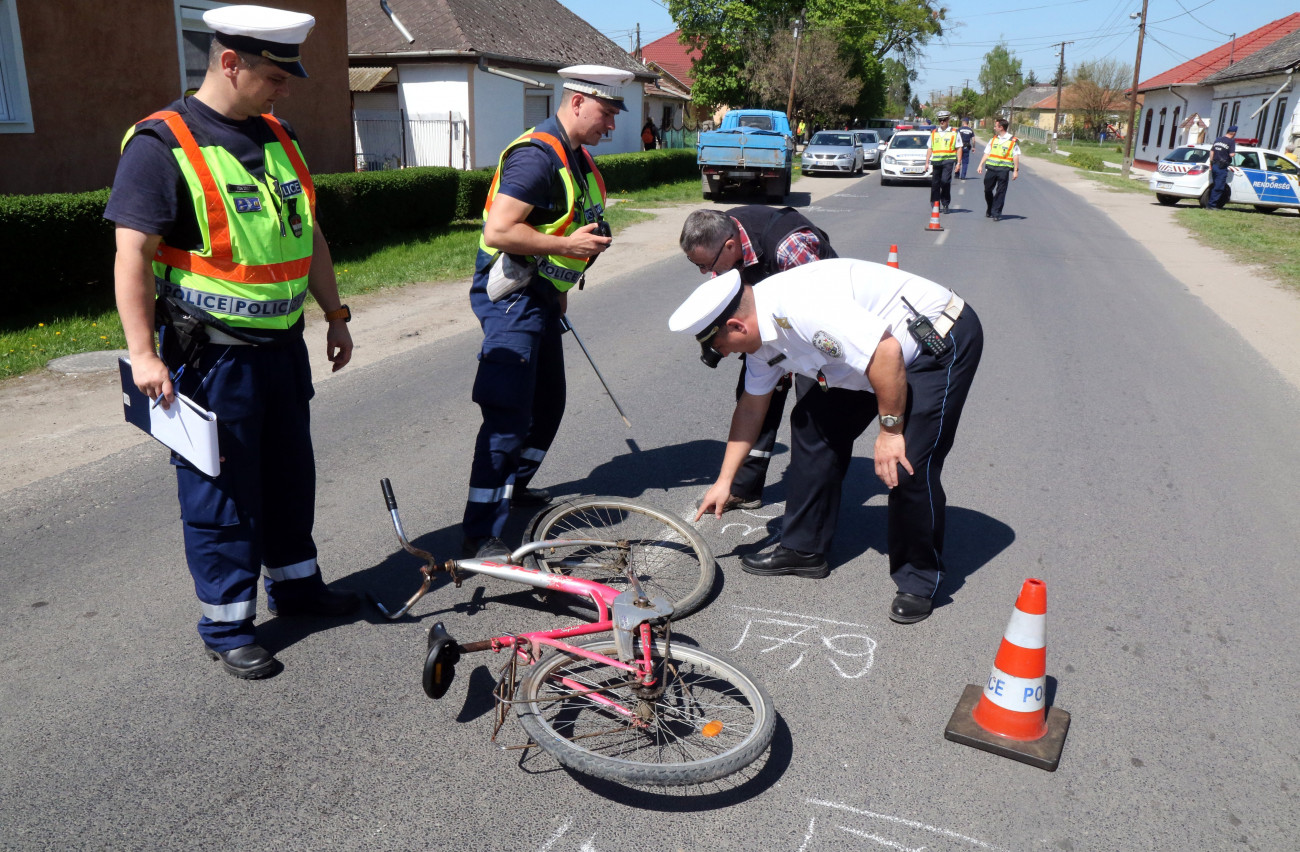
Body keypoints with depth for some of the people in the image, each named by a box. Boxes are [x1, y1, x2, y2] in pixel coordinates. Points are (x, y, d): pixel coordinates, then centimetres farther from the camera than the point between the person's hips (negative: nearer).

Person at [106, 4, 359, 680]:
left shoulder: (277, 138, 11)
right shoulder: (162, 144, -12)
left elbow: (308, 236, 18)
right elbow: (133, 254, -15)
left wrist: (334, 313, 17)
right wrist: (142, 352, -20)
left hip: (282, 346, 7)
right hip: (210, 357, -7)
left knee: (291, 473, 18)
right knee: (222, 490, 3)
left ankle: (295, 583, 36)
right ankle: (227, 624, 18)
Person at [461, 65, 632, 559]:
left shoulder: (576, 156, 14)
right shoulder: (537, 155, -19)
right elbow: (499, 231, -28)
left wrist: (560, 291, 24)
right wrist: (567, 245, -22)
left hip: (541, 296, 10)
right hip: (512, 298, -10)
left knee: (549, 402, 18)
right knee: (509, 416, -13)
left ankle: (514, 486, 36)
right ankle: (480, 535, -9)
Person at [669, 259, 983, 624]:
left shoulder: (801, 306, -32)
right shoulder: (760, 331, 0)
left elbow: (886, 353, -34)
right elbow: (751, 406, 11)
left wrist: (890, 429, -24)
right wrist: (725, 480, 16)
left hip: (944, 341, -9)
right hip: (892, 349, 10)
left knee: (908, 466, -18)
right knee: (812, 423, 6)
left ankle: (919, 581, 3)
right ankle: (804, 550, 16)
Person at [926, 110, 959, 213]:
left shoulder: (954, 133, 6)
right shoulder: (933, 133, 15)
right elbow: (930, 149, 18)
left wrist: (958, 163, -1)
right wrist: (927, 162, 11)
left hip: (948, 160, -3)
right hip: (936, 161, 3)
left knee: (945, 181, -16)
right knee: (935, 183, 3)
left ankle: (945, 204, -4)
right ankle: (935, 205, 12)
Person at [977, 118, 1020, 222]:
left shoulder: (1013, 141, 1)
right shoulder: (993, 140, 14)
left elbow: (1016, 157, -1)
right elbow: (986, 153, 13)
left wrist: (1016, 170, -6)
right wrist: (980, 165, 2)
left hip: (1003, 169, -4)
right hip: (991, 168, 4)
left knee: (1000, 192, -2)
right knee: (987, 190, 6)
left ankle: (996, 214, 2)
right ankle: (989, 210, 25)